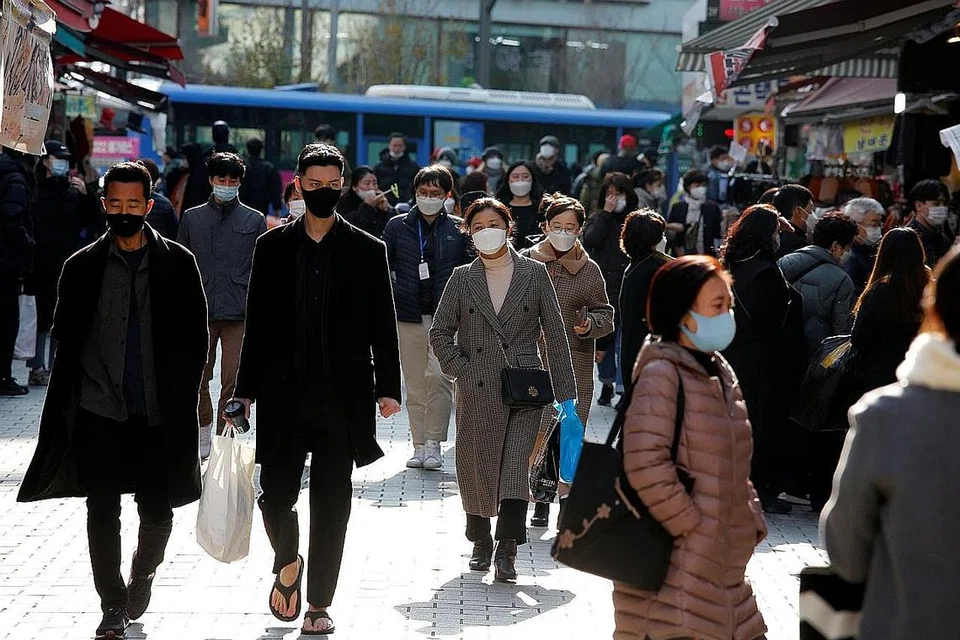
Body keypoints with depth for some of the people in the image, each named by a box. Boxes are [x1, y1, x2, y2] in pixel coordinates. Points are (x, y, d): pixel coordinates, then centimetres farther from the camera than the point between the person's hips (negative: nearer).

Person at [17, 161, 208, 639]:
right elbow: (66, 339, 8)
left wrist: (183, 398, -1)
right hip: (98, 409, 1)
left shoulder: (177, 263, 2)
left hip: (160, 410, 0)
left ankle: (144, 572, 36)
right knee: (102, 510, 1)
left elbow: (194, 336, 4)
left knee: (157, 510, 6)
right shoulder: (83, 267, 5)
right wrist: (68, 399, 2)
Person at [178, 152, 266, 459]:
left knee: (233, 381, -5)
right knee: (197, 379, 4)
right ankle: (203, 435, 20)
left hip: (239, 314, -1)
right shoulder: (192, 218, 11)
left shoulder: (255, 220, 7)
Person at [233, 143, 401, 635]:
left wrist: (387, 388, -3)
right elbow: (257, 323, 7)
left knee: (331, 504, 4)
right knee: (276, 495, 1)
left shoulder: (367, 251, 4)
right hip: (283, 394, 1)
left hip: (342, 396, -1)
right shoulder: (273, 246, 6)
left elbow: (382, 326, 4)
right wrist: (246, 390, 4)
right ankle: (288, 563, 32)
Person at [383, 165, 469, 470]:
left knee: (439, 376, -17)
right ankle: (419, 445, 14)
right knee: (415, 385, 5)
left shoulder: (459, 229, 6)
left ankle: (434, 443, -10)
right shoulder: (397, 226, 8)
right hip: (408, 317, 2)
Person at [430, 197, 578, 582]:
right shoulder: (462, 279, 6)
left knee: (516, 465, -11)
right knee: (476, 468, 8)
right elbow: (440, 333, 9)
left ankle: (507, 550, -14)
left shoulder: (535, 274, 4)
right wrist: (461, 371, -5)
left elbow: (555, 334, 4)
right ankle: (480, 541, 26)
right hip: (476, 391, 1)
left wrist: (565, 392, 0)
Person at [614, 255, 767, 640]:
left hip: (721, 562, 9)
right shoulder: (661, 373, -14)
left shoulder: (719, 372, 14)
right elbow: (645, 465, -23)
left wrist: (751, 521, 11)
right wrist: (692, 527, -17)